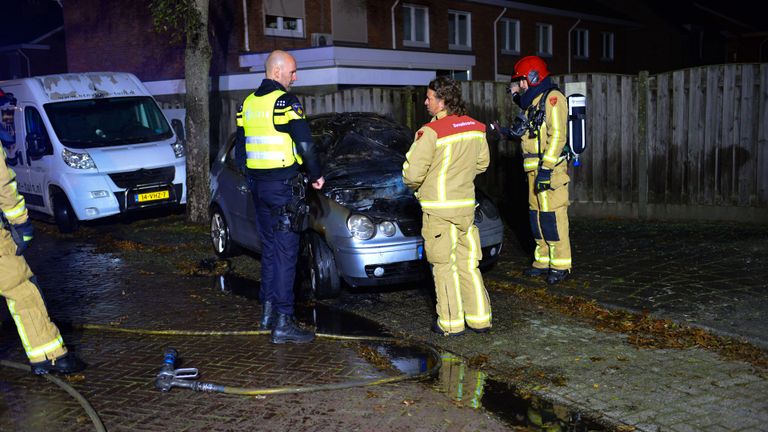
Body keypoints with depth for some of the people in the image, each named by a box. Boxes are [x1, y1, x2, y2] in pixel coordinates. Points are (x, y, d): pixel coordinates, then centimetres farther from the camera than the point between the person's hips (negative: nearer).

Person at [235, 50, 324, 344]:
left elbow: (241, 144, 17)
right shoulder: (285, 101, -12)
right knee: (285, 252, -5)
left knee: (269, 248, 17)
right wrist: (316, 175, -2)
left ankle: (268, 312, 24)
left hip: (257, 183, 8)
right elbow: (304, 143, -16)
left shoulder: (248, 103, 12)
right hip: (282, 185, -8)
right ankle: (283, 323, -3)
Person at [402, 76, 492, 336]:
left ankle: (451, 323, 11)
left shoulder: (431, 131, -17)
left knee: (444, 266, 4)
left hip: (439, 208, -6)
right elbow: (482, 162, 16)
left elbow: (412, 172, -18)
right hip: (466, 205, 6)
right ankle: (480, 319, 20)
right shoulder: (475, 128, 5)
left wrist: (415, 186, 3)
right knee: (468, 263, 15)